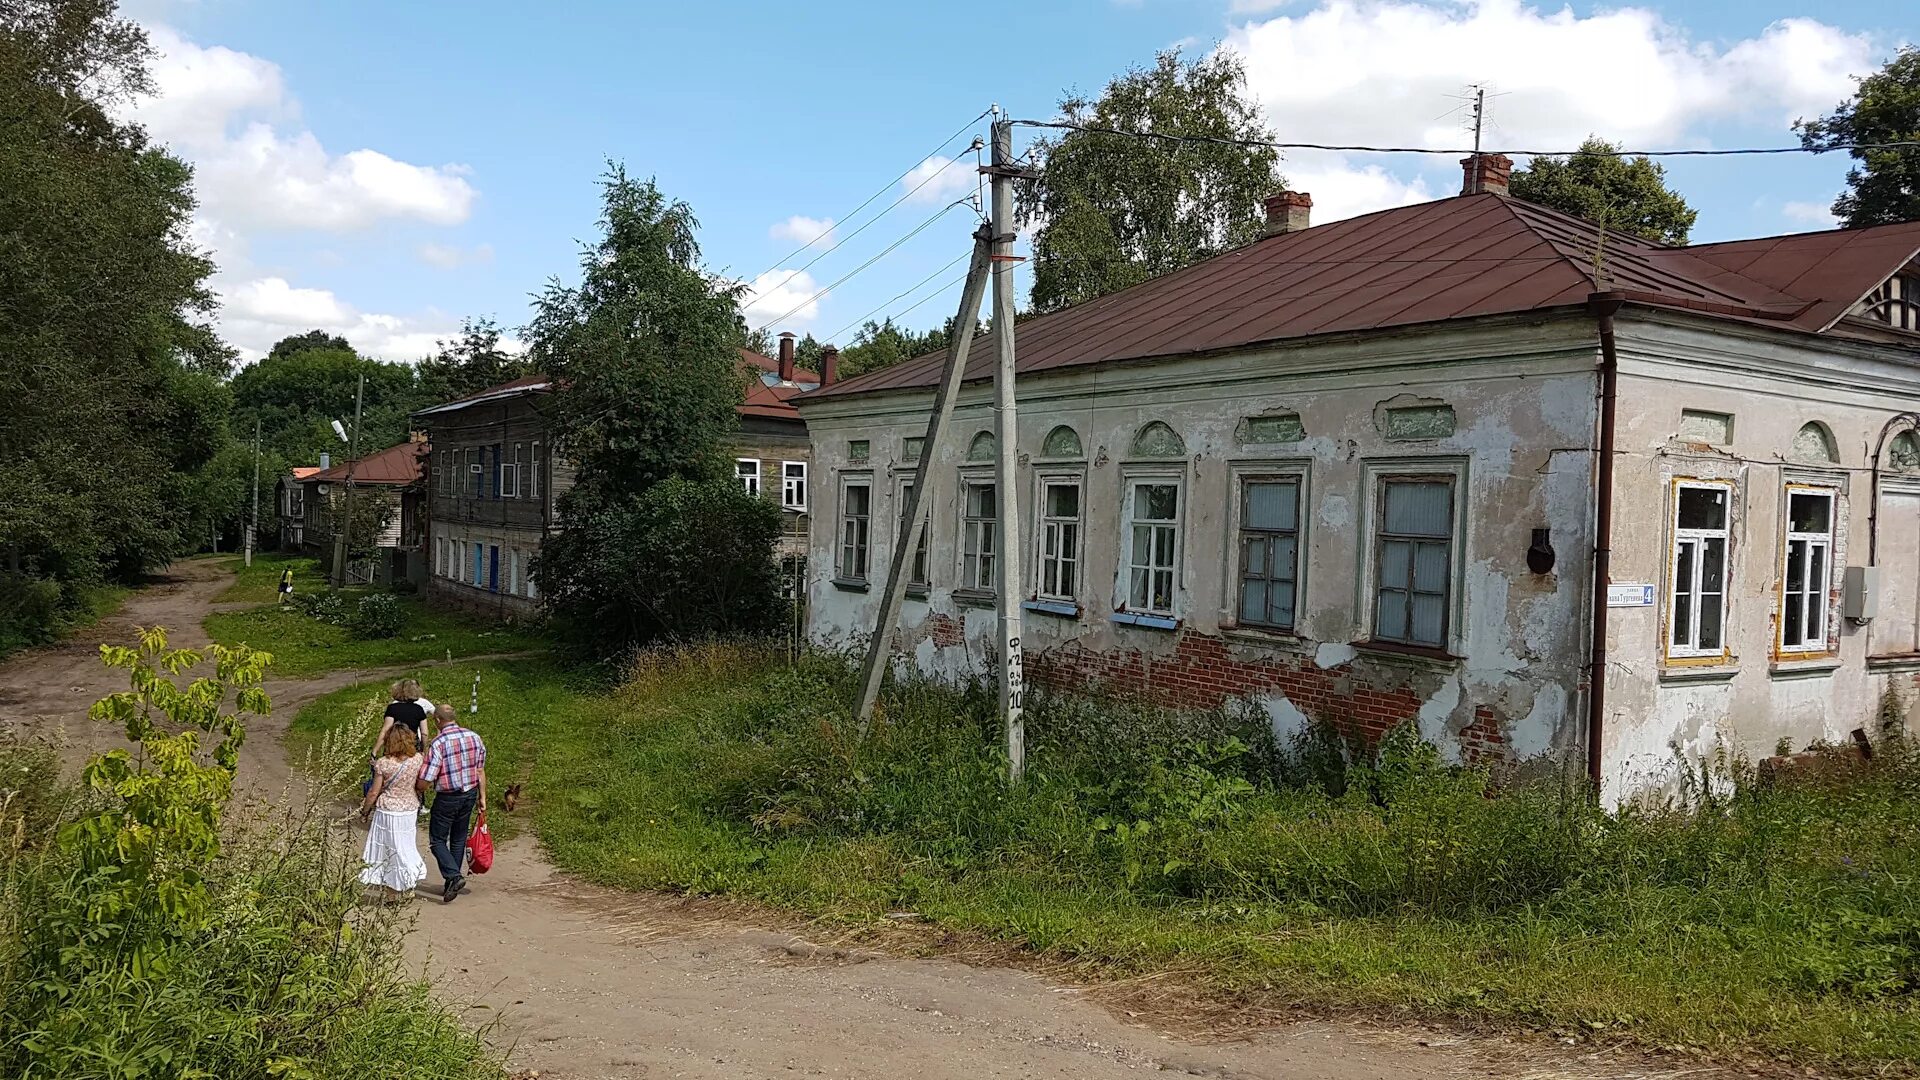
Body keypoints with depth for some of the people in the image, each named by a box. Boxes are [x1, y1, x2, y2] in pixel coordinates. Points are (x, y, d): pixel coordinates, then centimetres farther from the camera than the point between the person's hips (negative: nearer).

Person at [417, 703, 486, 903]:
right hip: (470, 794, 6)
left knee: (438, 840, 9)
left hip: (447, 798, -6)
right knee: (459, 840, 18)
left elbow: (424, 783, -20)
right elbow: (480, 771, 5)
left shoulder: (439, 743, -20)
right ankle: (451, 883, 24)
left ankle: (454, 876, -9)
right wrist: (482, 797, 14)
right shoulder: (474, 738, -3)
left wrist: (419, 787, 3)